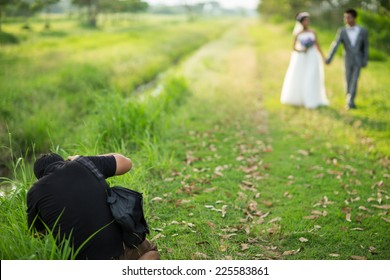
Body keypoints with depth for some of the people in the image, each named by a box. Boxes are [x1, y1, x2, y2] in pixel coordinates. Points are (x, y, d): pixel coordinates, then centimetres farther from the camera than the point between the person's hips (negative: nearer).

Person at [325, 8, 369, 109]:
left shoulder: (363, 31, -6)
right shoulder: (342, 31, -7)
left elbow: (365, 47, 1)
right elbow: (335, 45, -17)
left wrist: (365, 61, -2)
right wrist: (329, 58, -28)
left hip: (358, 61, -1)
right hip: (348, 60, 1)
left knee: (354, 81, -13)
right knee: (348, 82, 8)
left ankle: (350, 102, -14)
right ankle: (350, 102, 24)